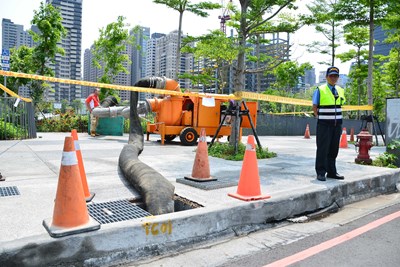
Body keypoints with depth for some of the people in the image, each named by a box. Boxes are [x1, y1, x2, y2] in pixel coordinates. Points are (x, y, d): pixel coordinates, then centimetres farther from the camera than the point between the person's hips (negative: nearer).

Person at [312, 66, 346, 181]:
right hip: (324, 125, -5)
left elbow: (339, 106, 21)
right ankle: (321, 173, 1)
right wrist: (320, 118, -4)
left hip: (337, 124, 6)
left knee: (334, 149, 9)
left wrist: (338, 119, 12)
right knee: (322, 149, -5)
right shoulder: (320, 90, -4)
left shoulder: (340, 90, 13)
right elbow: (314, 107, -1)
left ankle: (332, 172, 18)